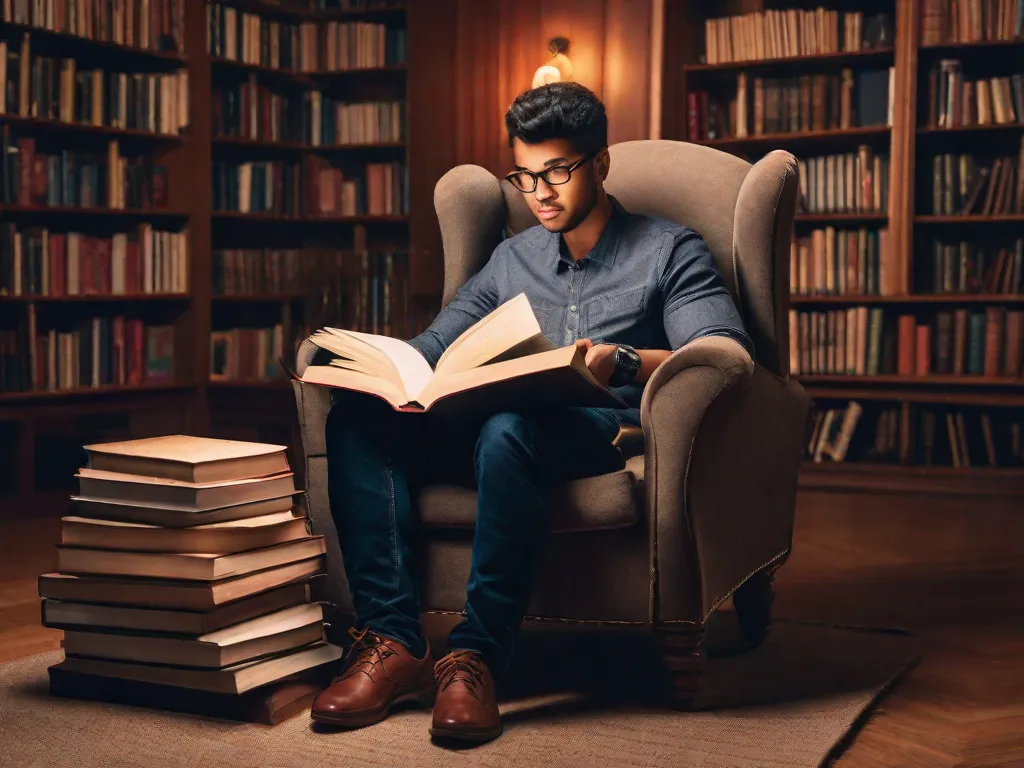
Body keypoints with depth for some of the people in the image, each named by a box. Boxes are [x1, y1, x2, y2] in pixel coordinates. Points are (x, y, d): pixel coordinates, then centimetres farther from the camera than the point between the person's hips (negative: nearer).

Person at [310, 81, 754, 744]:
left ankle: (477, 658, -36)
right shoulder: (513, 259, 26)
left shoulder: (671, 251, 11)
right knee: (357, 417, -20)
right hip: (491, 421, 5)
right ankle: (393, 644, -28)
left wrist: (623, 361, -23)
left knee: (508, 430, -39)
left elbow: (728, 354, -5)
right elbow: (434, 345, 24)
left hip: (607, 429, -5)